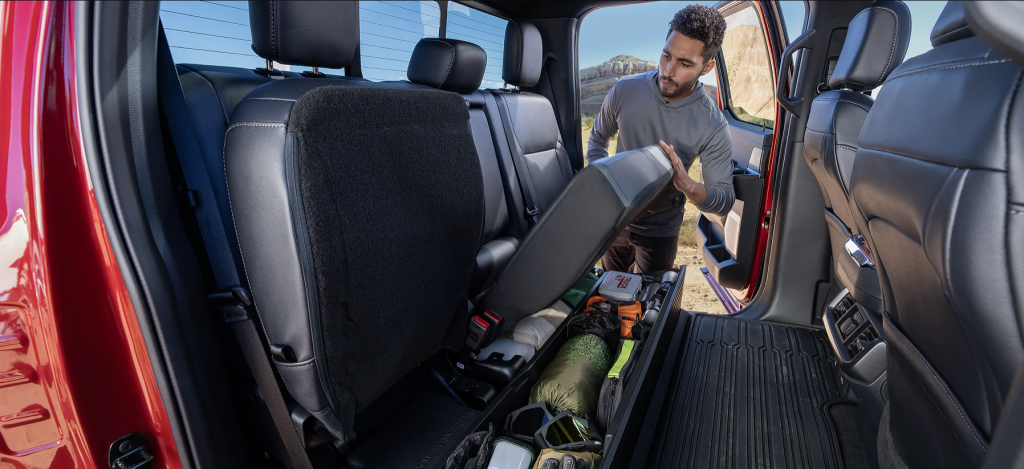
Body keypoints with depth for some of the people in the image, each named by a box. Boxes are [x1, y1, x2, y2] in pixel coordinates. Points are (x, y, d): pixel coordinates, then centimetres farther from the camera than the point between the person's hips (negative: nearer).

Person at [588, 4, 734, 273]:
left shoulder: (712, 125, -21)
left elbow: (725, 200, -18)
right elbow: (598, 138, 2)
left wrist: (687, 186, -40)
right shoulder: (625, 91, -14)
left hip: (660, 231, -2)